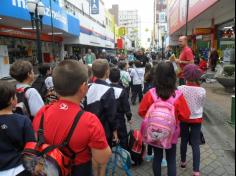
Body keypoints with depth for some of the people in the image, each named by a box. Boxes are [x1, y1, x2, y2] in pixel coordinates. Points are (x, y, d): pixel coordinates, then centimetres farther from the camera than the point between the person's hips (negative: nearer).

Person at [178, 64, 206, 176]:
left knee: (184, 140, 19)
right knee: (195, 144, 9)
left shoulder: (180, 89, -18)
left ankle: (183, 162, 38)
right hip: (197, 119, 0)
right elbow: (202, 105, -1)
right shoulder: (202, 91, -15)